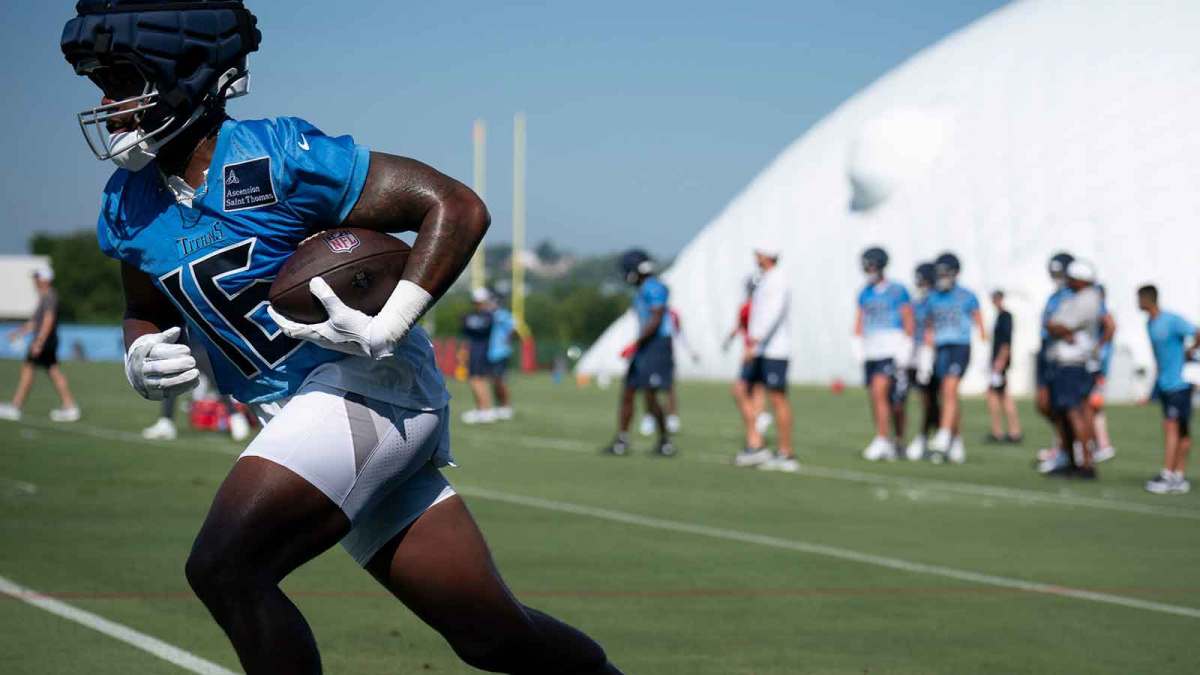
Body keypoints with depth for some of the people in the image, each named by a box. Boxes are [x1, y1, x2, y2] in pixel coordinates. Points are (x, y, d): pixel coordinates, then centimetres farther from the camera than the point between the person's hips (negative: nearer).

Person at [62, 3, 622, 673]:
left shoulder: (274, 158, -15)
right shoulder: (130, 209, 7)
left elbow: (458, 207, -14)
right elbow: (146, 313, 26)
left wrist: (384, 331, -23)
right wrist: (142, 358, 2)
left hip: (369, 385, -7)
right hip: (301, 415, 7)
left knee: (223, 567, -21)